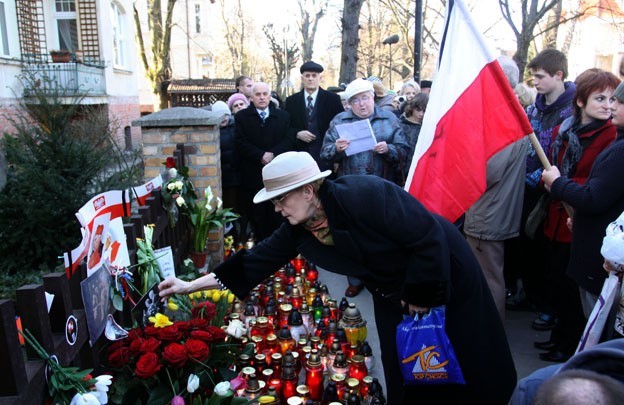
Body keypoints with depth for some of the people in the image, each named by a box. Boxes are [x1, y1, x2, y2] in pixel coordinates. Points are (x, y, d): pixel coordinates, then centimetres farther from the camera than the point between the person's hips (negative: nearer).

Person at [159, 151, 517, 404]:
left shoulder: (364, 195, -33)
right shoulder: (297, 229, -11)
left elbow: (429, 237, -29)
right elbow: (258, 260, -6)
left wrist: (420, 295, -21)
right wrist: (191, 285, -5)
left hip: (443, 274, -6)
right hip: (393, 293, 6)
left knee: (462, 366, 11)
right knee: (406, 375, 13)